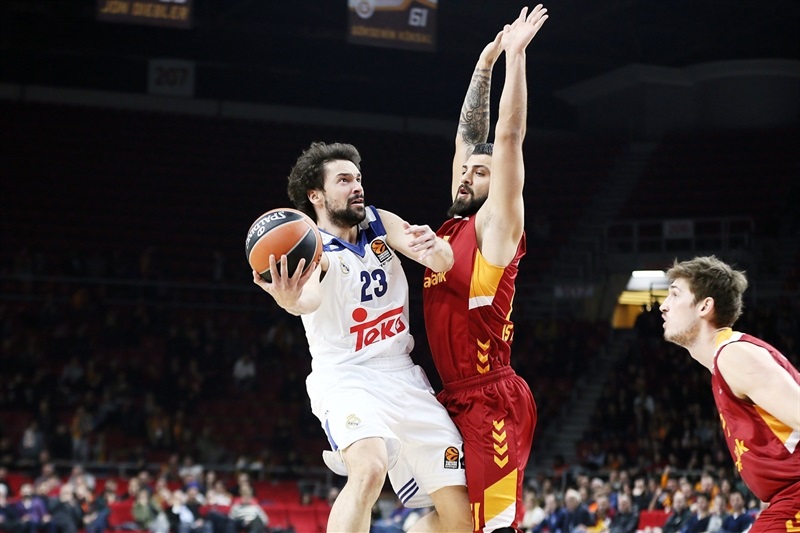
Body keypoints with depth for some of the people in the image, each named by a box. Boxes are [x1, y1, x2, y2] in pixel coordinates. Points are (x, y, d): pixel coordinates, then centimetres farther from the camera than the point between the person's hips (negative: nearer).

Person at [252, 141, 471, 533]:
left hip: (404, 376, 6)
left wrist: (434, 248, -34)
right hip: (346, 379, -5)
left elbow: (444, 263, -9)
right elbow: (310, 296, -33)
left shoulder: (381, 223, 7)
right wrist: (289, 299, -59)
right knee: (370, 468, -37)